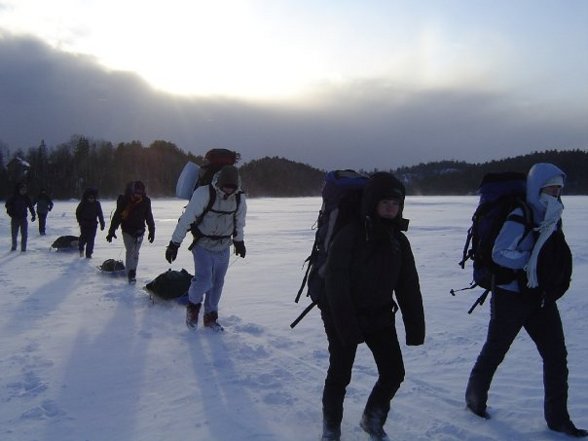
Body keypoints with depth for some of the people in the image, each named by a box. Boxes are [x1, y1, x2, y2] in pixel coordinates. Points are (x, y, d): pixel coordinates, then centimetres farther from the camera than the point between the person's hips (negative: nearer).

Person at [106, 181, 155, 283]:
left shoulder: (145, 201, -3)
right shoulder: (124, 200, -11)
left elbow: (149, 217, 6)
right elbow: (117, 216, -7)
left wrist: (152, 231, 6)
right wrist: (111, 231, -7)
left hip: (139, 231, 2)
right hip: (127, 230, -2)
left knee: (135, 253, 5)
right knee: (130, 252, -6)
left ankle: (132, 272, 14)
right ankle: (131, 273, -2)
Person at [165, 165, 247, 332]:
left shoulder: (239, 199, -8)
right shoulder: (204, 193, -23)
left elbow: (239, 222, 11)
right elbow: (186, 219, -18)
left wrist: (239, 241, 23)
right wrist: (174, 243, -16)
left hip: (223, 248, 4)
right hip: (203, 246, -4)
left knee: (217, 283, 11)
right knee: (204, 280, -17)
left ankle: (210, 316, 30)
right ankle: (193, 304, 14)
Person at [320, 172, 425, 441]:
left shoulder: (399, 241, 0)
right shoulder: (349, 235, -18)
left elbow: (409, 287, 4)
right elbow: (336, 283, -20)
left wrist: (415, 327, 1)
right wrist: (346, 325, -24)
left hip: (380, 317, 5)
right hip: (344, 317, -5)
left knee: (394, 373, 5)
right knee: (340, 375, 4)